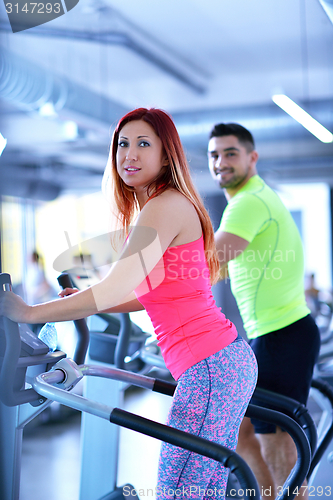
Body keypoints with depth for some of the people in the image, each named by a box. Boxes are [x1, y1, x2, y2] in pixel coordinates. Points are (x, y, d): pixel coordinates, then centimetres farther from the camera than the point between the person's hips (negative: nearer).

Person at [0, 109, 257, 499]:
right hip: (226, 360, 10)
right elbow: (153, 294, 24)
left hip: (210, 366, -10)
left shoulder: (167, 206, -13)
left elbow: (115, 290, -20)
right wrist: (82, 301, 21)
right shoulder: (158, 208, 19)